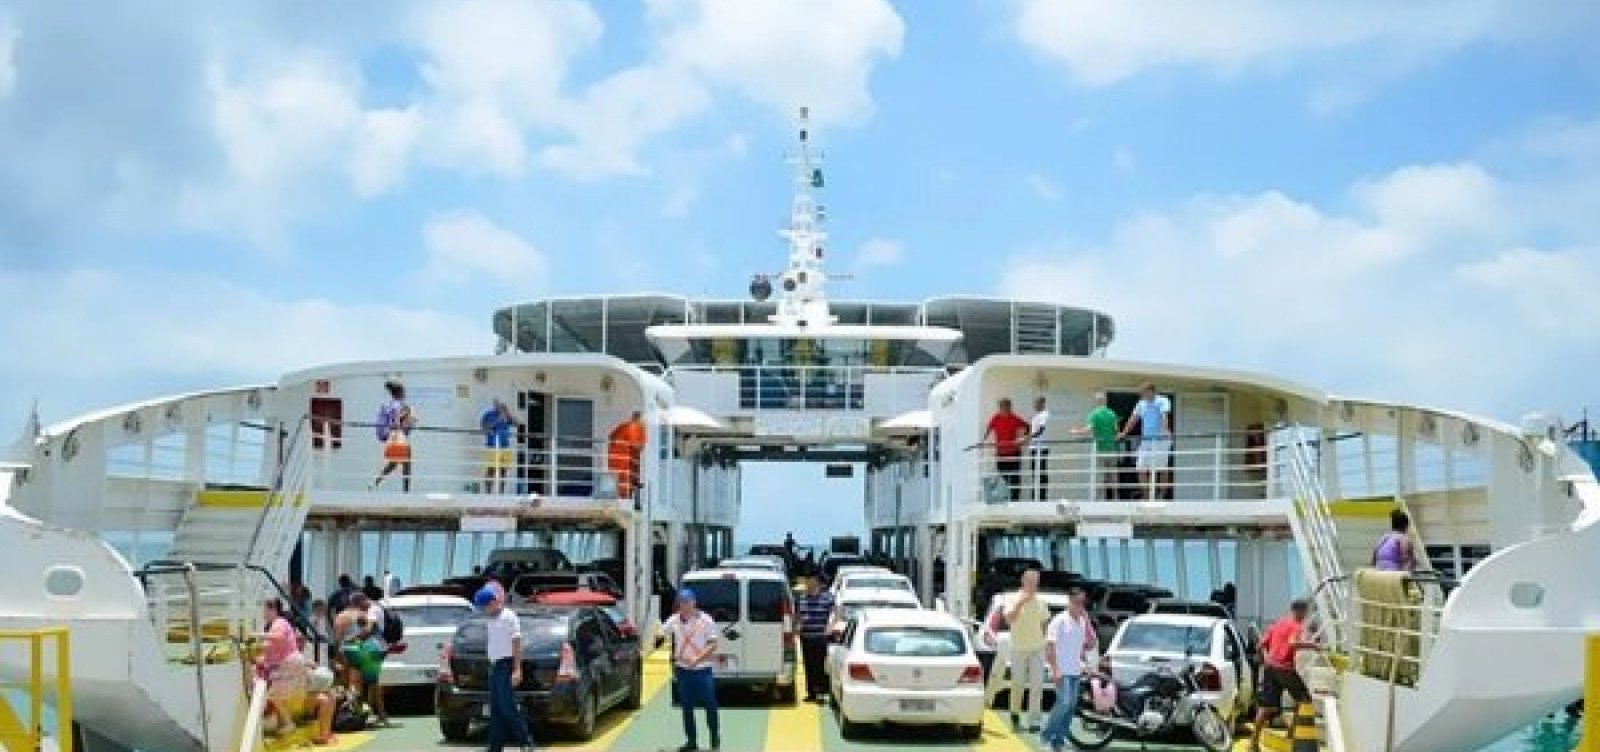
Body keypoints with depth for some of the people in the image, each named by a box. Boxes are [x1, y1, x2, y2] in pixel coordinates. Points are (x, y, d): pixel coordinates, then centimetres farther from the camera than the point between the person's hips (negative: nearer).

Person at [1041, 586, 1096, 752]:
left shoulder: (1082, 621, 11)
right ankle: (1047, 734, -2)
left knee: (1071, 706, 6)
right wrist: (1055, 669, -18)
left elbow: (1092, 643, 18)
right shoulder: (1060, 621, -8)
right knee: (1064, 703, -16)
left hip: (1076, 671, 7)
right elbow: (1049, 645, -12)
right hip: (1062, 671, -7)